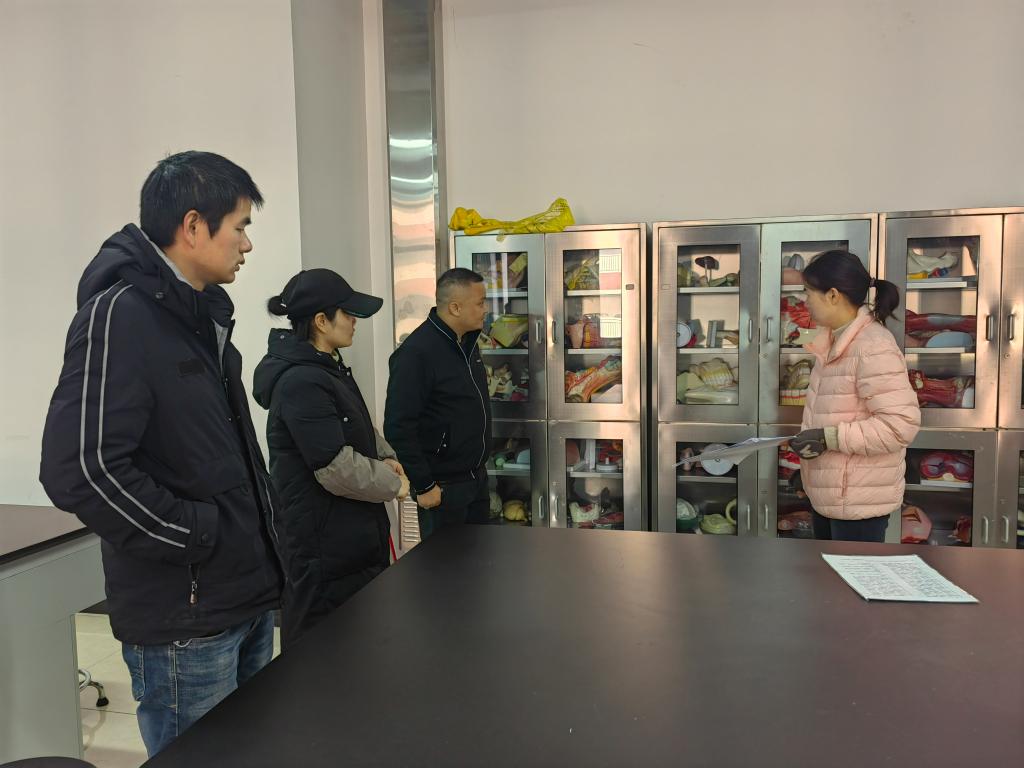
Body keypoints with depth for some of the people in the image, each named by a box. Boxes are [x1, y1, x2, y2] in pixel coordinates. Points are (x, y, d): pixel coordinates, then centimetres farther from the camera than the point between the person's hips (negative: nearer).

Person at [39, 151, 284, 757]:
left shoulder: (203, 315, 12)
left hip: (248, 596, 9)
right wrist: (198, 536, -17)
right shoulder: (120, 314, -17)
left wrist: (260, 523, 10)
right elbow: (81, 468, -26)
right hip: (184, 617, -9)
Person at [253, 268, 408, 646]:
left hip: (351, 530, 10)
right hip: (324, 542, -10)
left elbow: (357, 428, 22)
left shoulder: (327, 367, 9)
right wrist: (392, 485, -10)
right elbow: (337, 468, -24)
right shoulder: (301, 383, -23)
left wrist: (384, 456, 4)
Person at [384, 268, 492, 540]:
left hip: (477, 478, 8)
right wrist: (423, 486, -20)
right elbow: (398, 427, -23)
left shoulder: (467, 341, 7)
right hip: (444, 486, -8)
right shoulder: (417, 353, -21)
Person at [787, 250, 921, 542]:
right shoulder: (835, 341, 9)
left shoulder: (874, 347, -20)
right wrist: (810, 436, 3)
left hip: (860, 501, -9)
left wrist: (829, 438, -24)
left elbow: (900, 424, -25)